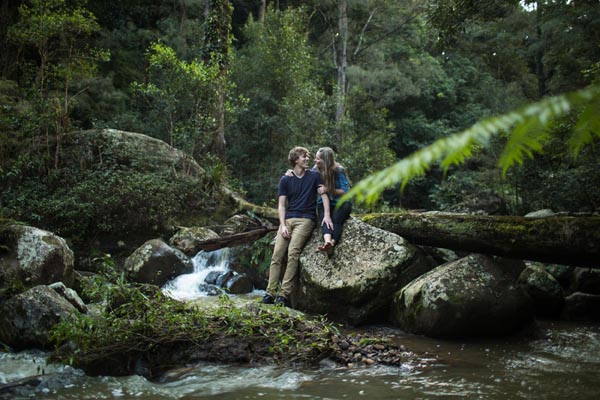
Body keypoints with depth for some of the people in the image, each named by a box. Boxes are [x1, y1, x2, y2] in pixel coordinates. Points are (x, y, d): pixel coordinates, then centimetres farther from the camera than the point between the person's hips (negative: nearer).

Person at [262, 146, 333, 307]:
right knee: (277, 255, -11)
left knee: (293, 252, -22)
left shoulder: (314, 176, 10)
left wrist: (327, 215, -13)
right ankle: (270, 293, -13)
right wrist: (283, 225, -6)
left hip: (306, 219, -3)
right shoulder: (285, 180, 12)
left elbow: (324, 195, 3)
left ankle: (284, 294, -25)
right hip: (287, 219, 3)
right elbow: (281, 205, 8)